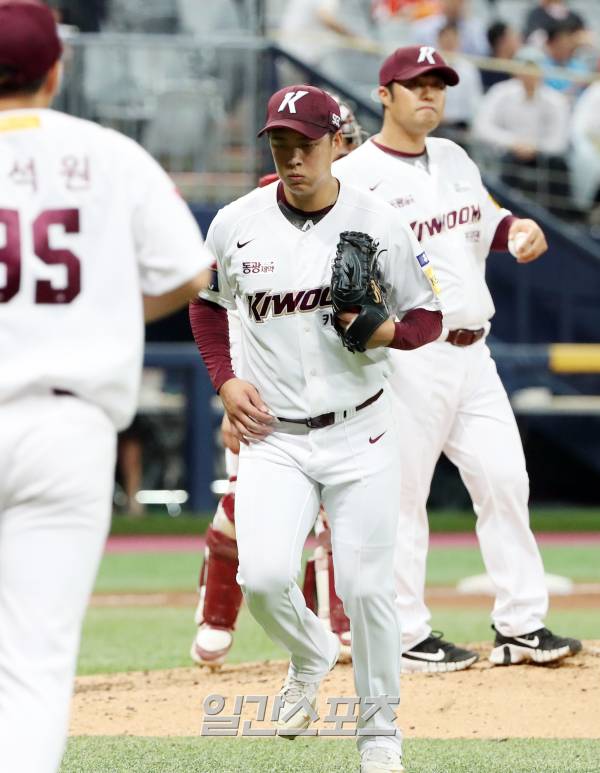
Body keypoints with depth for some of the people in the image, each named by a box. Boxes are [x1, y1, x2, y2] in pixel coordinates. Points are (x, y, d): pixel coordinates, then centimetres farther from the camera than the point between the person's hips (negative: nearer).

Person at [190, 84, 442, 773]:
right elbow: (205, 302, 16)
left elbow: (428, 317, 5)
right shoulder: (236, 225, -1)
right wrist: (224, 380, 2)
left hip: (360, 434, -1)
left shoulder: (381, 225, -5)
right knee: (263, 578, -17)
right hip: (272, 436, 1)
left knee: (366, 588, -3)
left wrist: (387, 332, -17)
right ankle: (310, 654, 18)